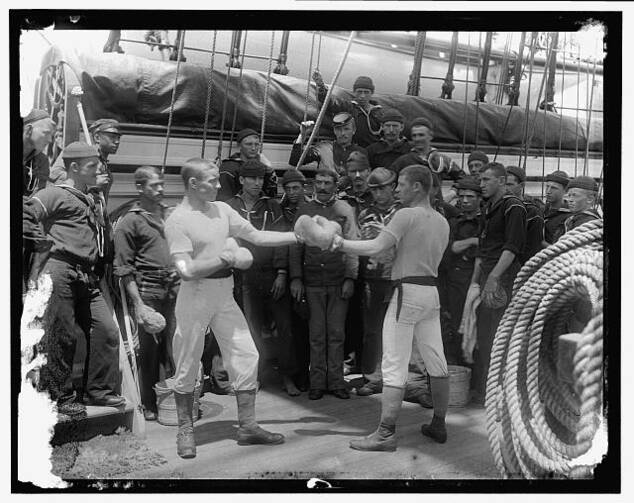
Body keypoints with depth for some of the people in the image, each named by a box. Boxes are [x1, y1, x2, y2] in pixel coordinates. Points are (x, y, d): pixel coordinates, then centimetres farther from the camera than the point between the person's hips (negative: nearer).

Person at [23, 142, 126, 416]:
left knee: (107, 330, 4)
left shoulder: (89, 201, 24)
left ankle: (99, 390, 16)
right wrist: (44, 242, -8)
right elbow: (28, 219, -14)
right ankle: (60, 398, 11)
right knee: (60, 336, -1)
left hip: (86, 277, 8)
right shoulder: (54, 194, -2)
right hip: (59, 271, -8)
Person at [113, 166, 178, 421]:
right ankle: (149, 404, 15)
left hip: (176, 287, 4)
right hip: (148, 290, -4)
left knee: (174, 347, 1)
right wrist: (138, 303, -11)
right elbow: (123, 268, -4)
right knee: (149, 349, 3)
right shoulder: (129, 222, 0)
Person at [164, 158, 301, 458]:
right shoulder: (177, 220, -12)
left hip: (224, 293, 6)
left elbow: (257, 236, 9)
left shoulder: (222, 209, 8)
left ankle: (247, 426, 16)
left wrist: (299, 236, 3)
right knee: (188, 365, 6)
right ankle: (185, 430, 23)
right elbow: (186, 270, -19)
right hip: (195, 295, -6)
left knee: (246, 356, 5)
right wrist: (228, 258, -20)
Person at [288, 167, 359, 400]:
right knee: (316, 334, 4)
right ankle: (317, 383, 12)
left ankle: (336, 381, 12)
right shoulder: (304, 210, 9)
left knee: (336, 333, 4)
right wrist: (296, 278, -2)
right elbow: (296, 247, 7)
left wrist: (350, 278, -5)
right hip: (312, 281, 1)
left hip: (339, 280, 0)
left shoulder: (344, 210, 6)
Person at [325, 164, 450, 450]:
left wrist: (341, 243, -10)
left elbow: (375, 248, -21)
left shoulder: (407, 215, -12)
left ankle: (386, 434, -3)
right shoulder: (442, 222, 14)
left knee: (394, 367, -5)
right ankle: (438, 426, 23)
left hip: (407, 292, -8)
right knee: (436, 363, 13)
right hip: (432, 292, 9)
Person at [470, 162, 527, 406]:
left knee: (500, 336, -6)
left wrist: (494, 277, -22)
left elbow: (512, 247, -17)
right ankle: (479, 389, 19)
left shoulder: (513, 206, -8)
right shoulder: (489, 208, 20)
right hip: (487, 275, 9)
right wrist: (475, 280, 18)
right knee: (482, 334, 10)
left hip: (504, 276, -9)